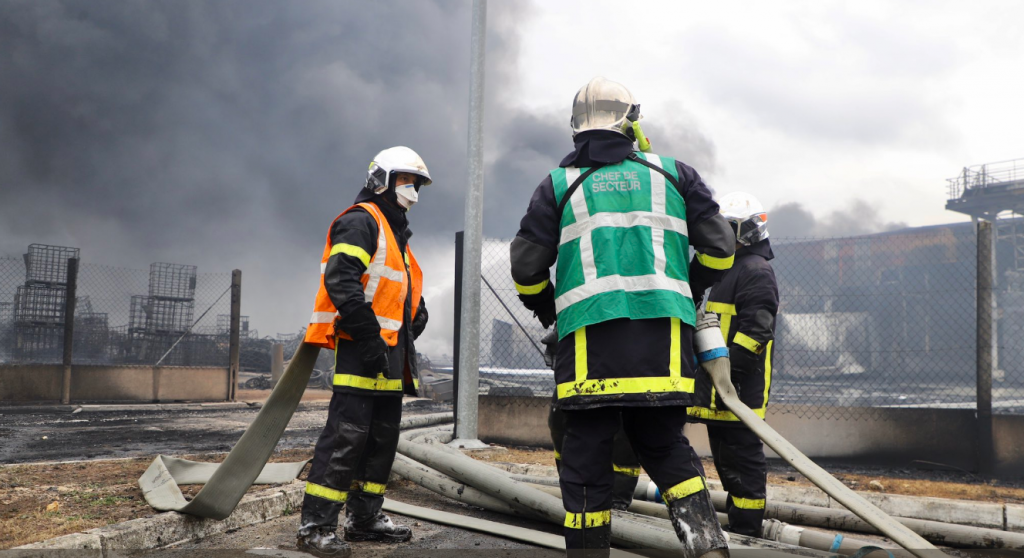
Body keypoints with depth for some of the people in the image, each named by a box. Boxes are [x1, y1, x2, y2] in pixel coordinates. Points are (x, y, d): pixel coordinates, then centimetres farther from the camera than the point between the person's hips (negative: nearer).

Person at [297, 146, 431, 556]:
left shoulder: (396, 234, 25)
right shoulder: (361, 221, -6)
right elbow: (340, 281, -19)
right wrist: (368, 337, -23)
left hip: (390, 352, 10)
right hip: (361, 349, -10)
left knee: (383, 436, 12)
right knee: (346, 434, -12)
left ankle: (364, 518, 22)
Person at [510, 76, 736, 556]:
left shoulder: (559, 185, 10)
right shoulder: (673, 175, 14)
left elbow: (526, 267, 10)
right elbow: (719, 248, 13)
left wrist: (547, 311, 29)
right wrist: (692, 288, 33)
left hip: (590, 331, -2)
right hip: (663, 333, 2)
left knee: (587, 449, 5)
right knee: (663, 442, 14)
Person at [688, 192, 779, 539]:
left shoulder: (756, 270, -10)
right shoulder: (726, 269, 23)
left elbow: (756, 329, -20)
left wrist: (728, 367, -25)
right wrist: (708, 369, 26)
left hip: (741, 389, -10)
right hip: (719, 391, 11)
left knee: (742, 457, -7)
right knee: (726, 457, 15)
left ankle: (747, 533, -2)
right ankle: (737, 524, 24)